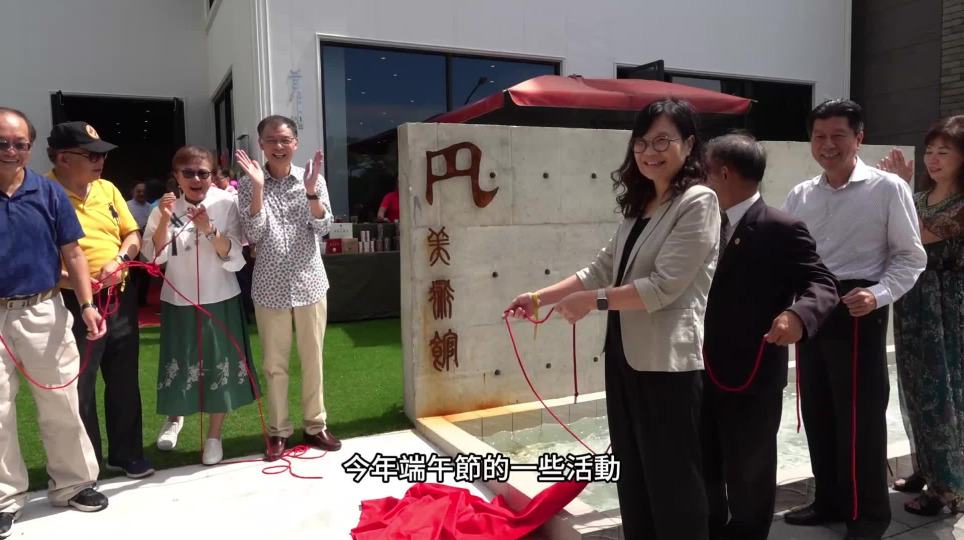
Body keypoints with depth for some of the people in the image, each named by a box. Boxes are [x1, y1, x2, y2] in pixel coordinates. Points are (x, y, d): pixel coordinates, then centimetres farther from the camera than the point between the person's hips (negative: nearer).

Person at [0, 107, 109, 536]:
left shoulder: (49, 192, 0)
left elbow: (71, 252, 3)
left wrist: (87, 304, -5)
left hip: (43, 312, 1)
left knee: (61, 405, 10)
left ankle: (73, 483, 27)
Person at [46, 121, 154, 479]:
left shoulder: (108, 189, 8)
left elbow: (132, 235, 13)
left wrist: (118, 260, -7)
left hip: (120, 299, 6)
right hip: (75, 304, -6)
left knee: (124, 382, 15)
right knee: (80, 389, 6)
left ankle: (127, 455, 31)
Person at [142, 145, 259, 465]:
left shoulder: (226, 204, -8)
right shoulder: (165, 208, -2)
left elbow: (235, 259, -12)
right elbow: (154, 256, -9)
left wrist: (209, 230, -26)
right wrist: (164, 220, -21)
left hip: (220, 300, -1)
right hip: (178, 301, 2)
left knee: (219, 366, 6)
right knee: (179, 365, 12)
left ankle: (214, 435, 25)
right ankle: (174, 418, 44)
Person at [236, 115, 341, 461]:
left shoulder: (312, 178, 0)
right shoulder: (248, 185, -1)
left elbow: (323, 228, -7)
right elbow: (254, 235, -12)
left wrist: (310, 189, -20)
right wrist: (258, 187, -20)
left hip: (309, 282, 1)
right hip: (270, 286, -1)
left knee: (313, 358, 10)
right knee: (274, 362, 8)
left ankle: (315, 425, 24)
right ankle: (278, 430, 22)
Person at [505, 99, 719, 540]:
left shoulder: (698, 202, -11)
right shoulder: (639, 205, 14)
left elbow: (665, 287, -19)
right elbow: (602, 269, 12)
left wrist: (593, 301, -15)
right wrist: (541, 297, 5)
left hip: (668, 362, -8)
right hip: (625, 354, 8)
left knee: (672, 480, 5)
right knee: (633, 475, 18)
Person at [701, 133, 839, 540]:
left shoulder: (782, 228, -13)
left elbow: (823, 285, -17)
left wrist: (797, 314, -35)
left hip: (752, 379, -7)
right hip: (703, 373, 7)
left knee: (748, 477, 12)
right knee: (703, 472, 21)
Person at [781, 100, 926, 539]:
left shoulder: (888, 188, -5)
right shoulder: (799, 196, 8)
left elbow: (911, 256, -5)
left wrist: (879, 295, -20)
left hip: (858, 310, -5)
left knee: (860, 415, 2)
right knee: (817, 411, 14)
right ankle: (829, 500, 31)